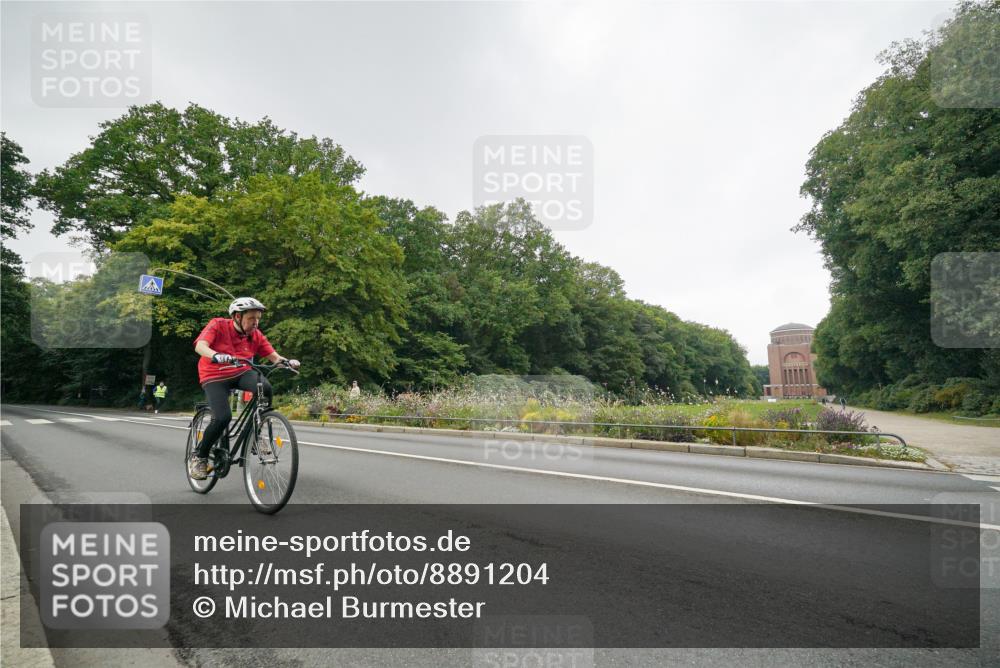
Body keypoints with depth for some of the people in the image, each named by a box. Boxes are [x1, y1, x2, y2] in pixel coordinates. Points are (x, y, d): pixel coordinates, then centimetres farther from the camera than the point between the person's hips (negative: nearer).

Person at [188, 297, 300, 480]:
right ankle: (199, 456, 2)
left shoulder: (256, 335, -4)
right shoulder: (218, 325, -13)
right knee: (223, 418, -25)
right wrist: (217, 356, -49)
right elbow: (200, 346, -27)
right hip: (215, 377, -3)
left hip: (241, 373, 3)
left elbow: (273, 356, -8)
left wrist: (286, 361, -31)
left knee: (265, 387, -30)